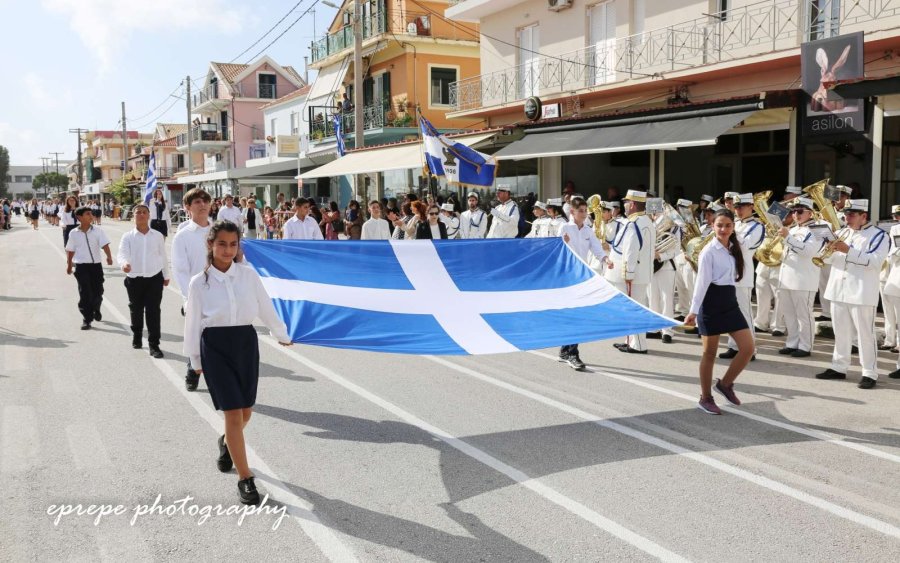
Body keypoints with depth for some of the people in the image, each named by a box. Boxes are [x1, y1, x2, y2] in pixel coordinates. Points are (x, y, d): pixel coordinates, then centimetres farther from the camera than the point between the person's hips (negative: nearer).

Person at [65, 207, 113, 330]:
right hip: (81, 266, -1)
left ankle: (96, 310, 38)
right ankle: (87, 319, 4)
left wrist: (109, 257, -30)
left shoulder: (98, 231, -4)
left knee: (98, 291, 10)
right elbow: (70, 250, 9)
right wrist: (69, 265, 11)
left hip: (96, 265, 1)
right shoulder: (74, 234, -2)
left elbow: (104, 245, -14)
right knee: (84, 293, -4)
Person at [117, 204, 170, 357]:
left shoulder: (158, 236, 2)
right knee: (136, 310, 15)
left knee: (153, 312, -3)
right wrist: (124, 263, -39)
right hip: (134, 279, 0)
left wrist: (166, 275, 17)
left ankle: (154, 345, 3)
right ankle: (136, 336, 38)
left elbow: (162, 256, 11)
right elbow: (122, 253, -17)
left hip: (154, 278, 0)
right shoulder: (128, 236, -3)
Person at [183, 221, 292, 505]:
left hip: (246, 342, 3)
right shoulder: (199, 282, -5)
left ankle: (227, 442, 46)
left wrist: (282, 335, 19)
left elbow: (266, 308, 9)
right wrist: (195, 359, 8)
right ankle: (245, 479, 3)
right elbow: (193, 322, 3)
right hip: (215, 346, -2)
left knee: (245, 412, 11)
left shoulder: (249, 275, -2)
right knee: (233, 413, -6)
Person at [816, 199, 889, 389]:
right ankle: (838, 367, 20)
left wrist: (848, 250, -22)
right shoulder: (842, 232, 15)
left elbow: (874, 261, -17)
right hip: (838, 291, 6)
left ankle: (869, 373, 3)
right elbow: (829, 258, 15)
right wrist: (831, 248, -7)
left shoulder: (878, 235, -4)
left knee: (865, 334, -2)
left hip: (862, 293, -6)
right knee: (841, 332, 12)